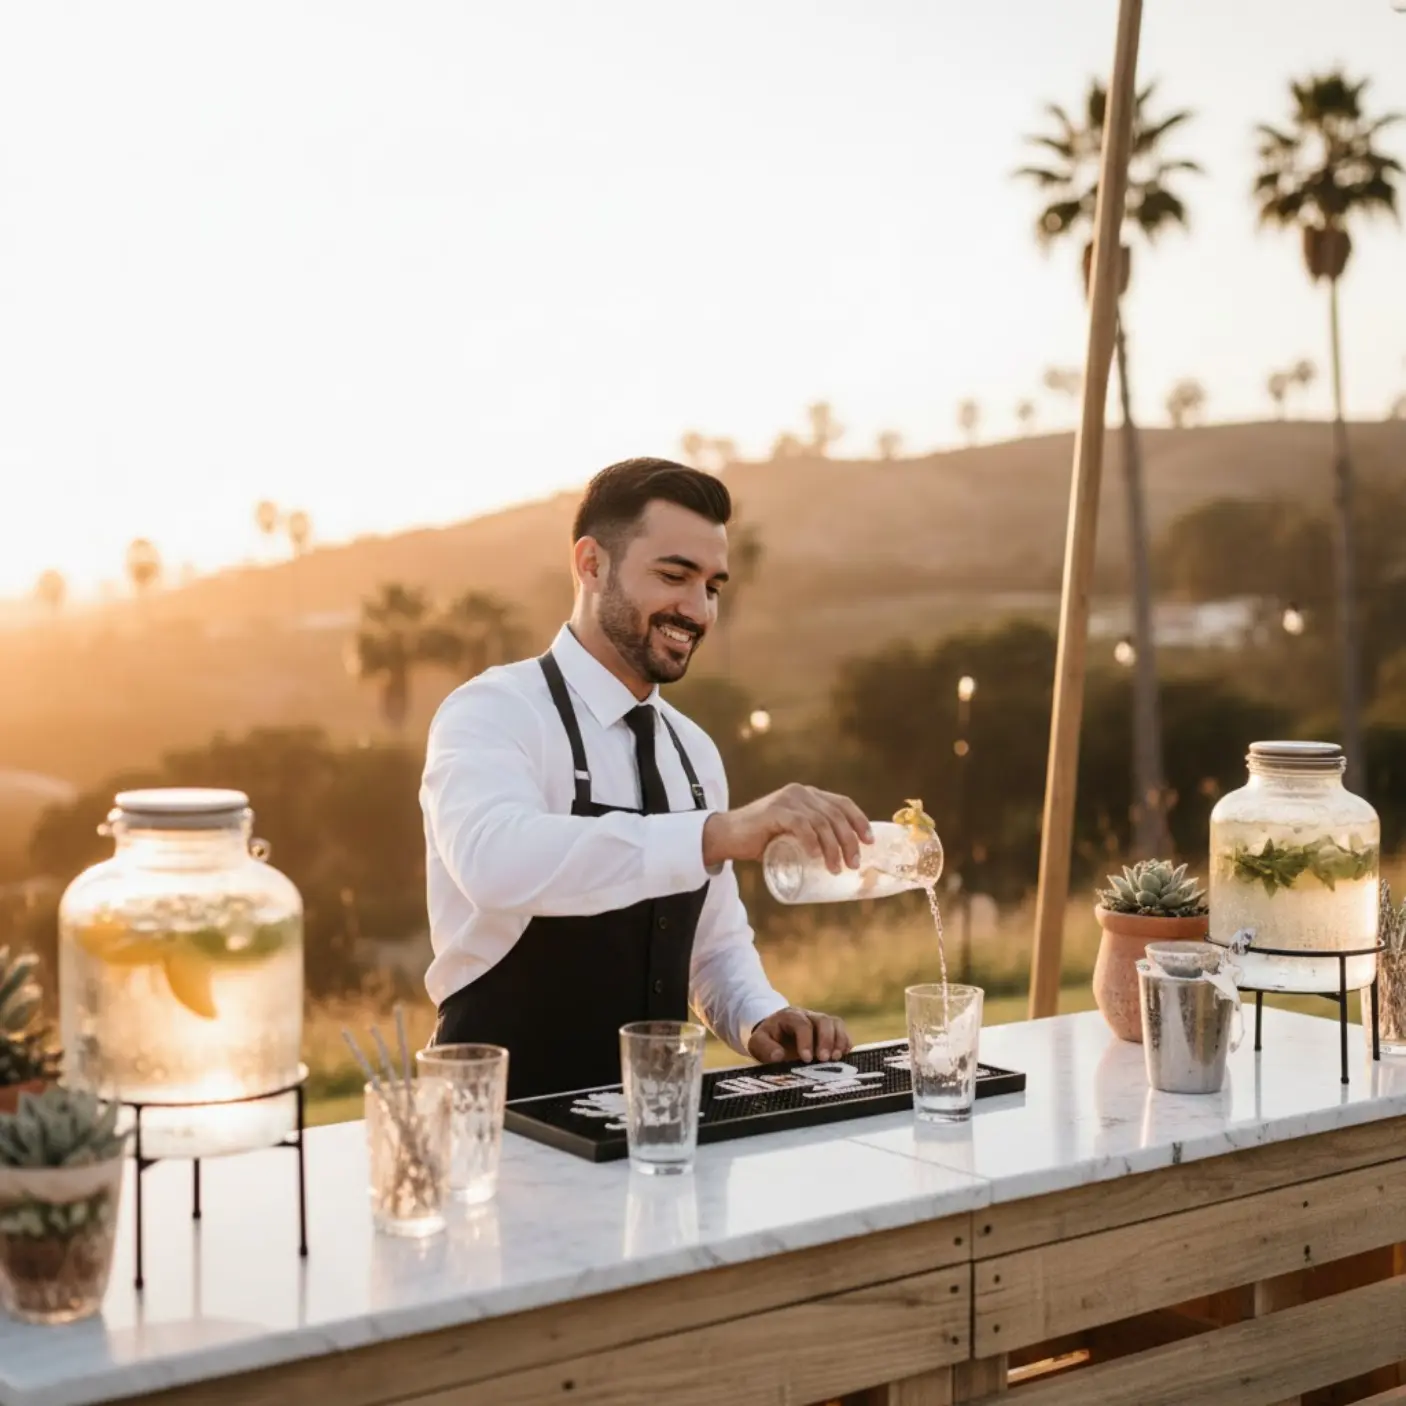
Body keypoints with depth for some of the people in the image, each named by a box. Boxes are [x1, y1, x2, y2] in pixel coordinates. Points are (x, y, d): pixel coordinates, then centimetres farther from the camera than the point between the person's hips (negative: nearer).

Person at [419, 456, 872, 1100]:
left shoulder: (693, 751, 10)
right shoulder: (493, 714, -11)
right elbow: (496, 861, -32)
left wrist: (760, 1020, -2)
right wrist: (718, 834, -38)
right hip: (503, 1120, -5)